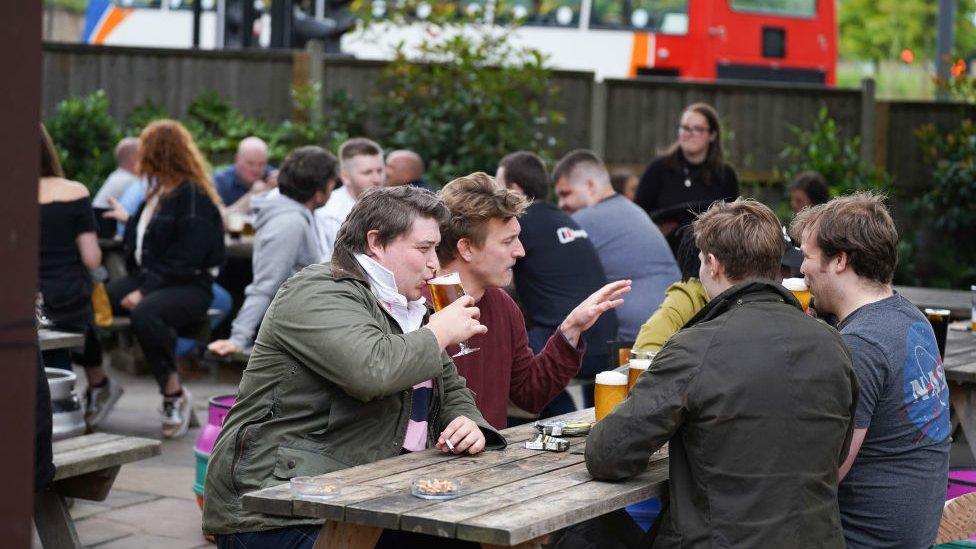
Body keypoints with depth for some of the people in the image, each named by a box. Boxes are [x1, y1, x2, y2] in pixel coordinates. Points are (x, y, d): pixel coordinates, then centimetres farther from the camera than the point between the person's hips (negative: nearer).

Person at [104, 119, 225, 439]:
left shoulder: (193, 196, -8)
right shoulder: (157, 194, 20)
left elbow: (185, 259, -17)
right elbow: (135, 245, 22)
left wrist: (145, 291, -21)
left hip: (189, 285, -8)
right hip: (146, 277, 8)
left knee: (144, 313, -38)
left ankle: (174, 393, -22)